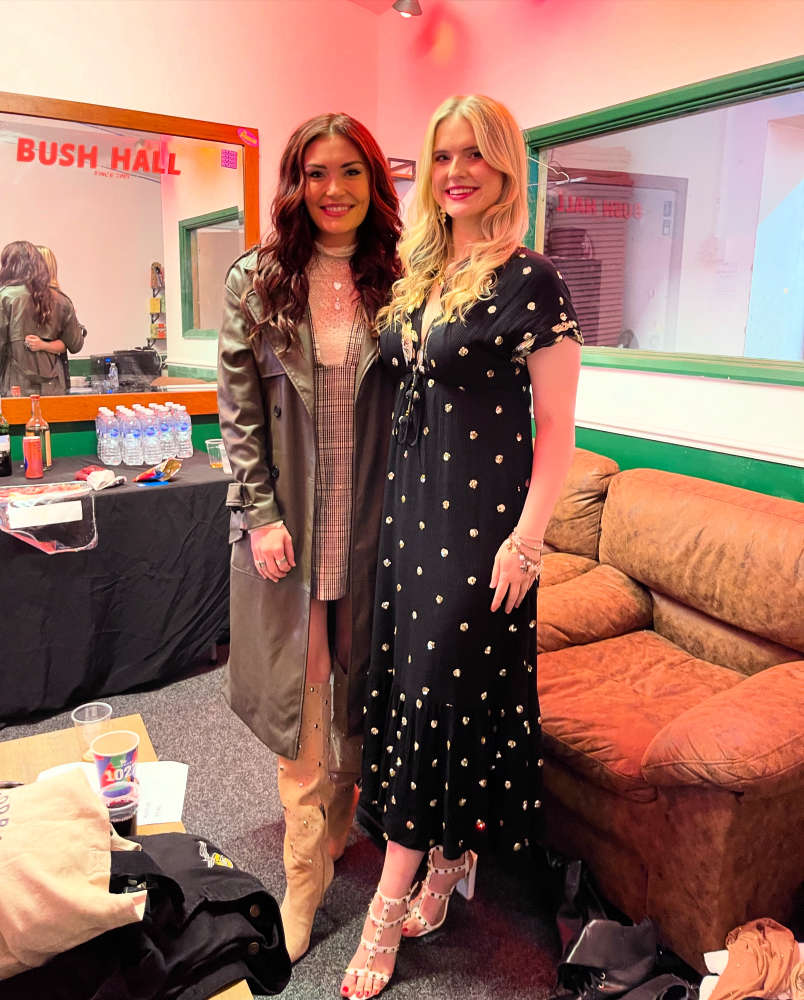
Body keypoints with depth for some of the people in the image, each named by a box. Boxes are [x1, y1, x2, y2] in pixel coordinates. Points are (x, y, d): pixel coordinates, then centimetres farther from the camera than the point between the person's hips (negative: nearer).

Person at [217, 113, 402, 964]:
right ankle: (304, 883, 24)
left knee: (358, 689, 14)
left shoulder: (396, 281, 3)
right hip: (285, 519, -1)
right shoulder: (256, 281, 0)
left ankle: (336, 825, 39)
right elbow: (237, 407, -2)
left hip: (371, 519, 2)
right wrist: (263, 513, -8)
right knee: (301, 701, 6)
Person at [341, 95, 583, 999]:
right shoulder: (417, 273, 12)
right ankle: (450, 857, 33)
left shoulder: (529, 280, -9)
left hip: (481, 519, -7)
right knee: (408, 679, 12)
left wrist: (526, 539, -16)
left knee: (440, 687, 0)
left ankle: (390, 905, 17)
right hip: (409, 507, 7)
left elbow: (556, 427, -10)